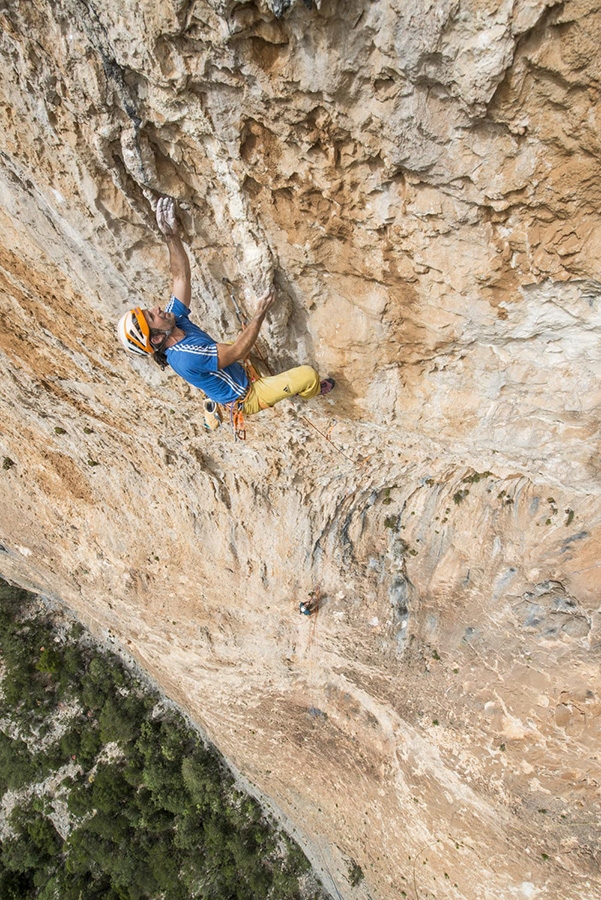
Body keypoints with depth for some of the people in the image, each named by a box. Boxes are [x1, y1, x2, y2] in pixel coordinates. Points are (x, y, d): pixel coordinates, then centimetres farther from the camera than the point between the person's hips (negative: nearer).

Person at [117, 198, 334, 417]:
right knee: (307, 374, -13)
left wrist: (172, 236, -21)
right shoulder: (187, 358, -39)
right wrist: (260, 313, -30)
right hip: (246, 399, -10)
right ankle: (311, 391, 24)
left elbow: (181, 277, -10)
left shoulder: (175, 320, -13)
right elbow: (237, 351, -34)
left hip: (240, 380, 10)